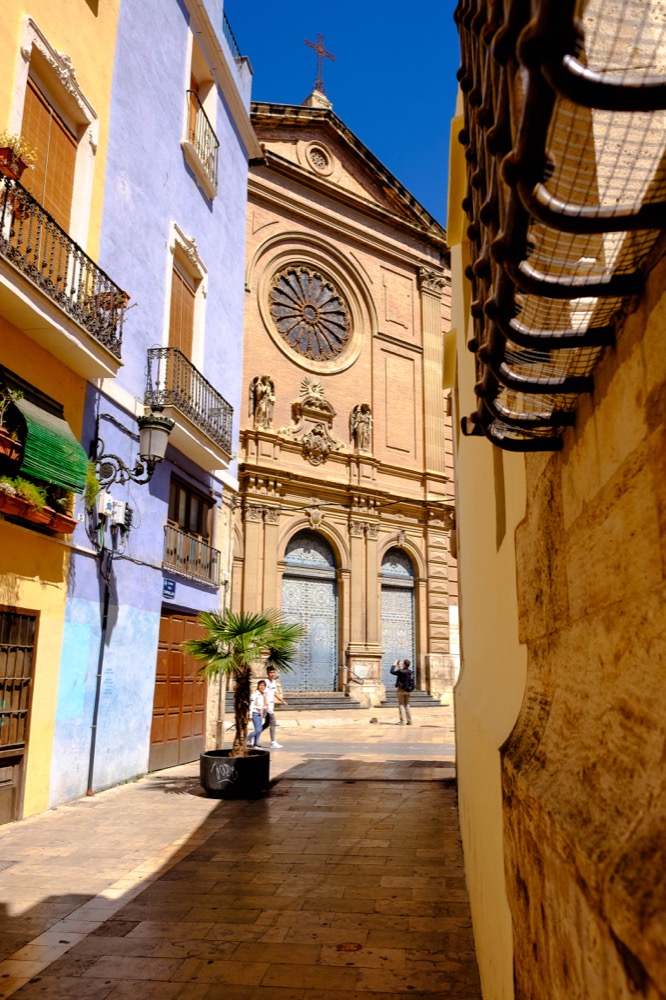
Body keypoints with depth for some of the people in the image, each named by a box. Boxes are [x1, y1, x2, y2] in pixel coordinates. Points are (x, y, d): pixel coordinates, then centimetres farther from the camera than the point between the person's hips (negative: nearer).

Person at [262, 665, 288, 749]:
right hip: (267, 705, -9)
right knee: (272, 723, -9)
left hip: (271, 705, 9)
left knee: (267, 724, 15)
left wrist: (282, 700, 16)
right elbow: (264, 694, -22)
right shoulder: (266, 682, -14)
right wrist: (266, 705, -31)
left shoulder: (274, 682, 13)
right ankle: (273, 743, -6)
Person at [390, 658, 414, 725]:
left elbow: (392, 671, -7)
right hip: (408, 690, 6)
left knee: (401, 705, -1)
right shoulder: (411, 672, 4)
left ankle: (402, 721, -6)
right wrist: (398, 666, 26)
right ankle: (409, 721, 9)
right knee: (407, 705, 13)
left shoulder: (401, 672, -18)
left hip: (401, 689, -6)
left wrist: (395, 664, 4)